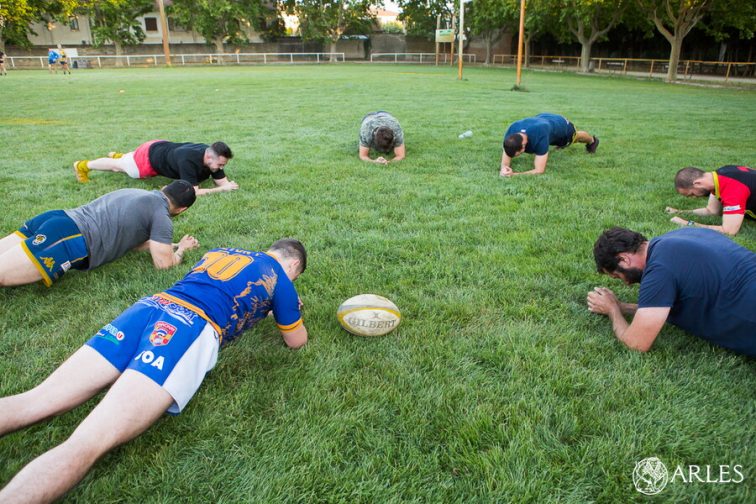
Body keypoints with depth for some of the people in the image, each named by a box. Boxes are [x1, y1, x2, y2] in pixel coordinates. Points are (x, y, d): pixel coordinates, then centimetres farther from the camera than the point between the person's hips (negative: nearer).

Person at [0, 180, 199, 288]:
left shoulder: (137, 192, 25)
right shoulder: (161, 215, 0)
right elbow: (164, 263, -1)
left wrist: (174, 245, 33)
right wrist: (181, 249, 19)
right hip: (70, 241, -8)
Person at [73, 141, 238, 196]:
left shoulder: (211, 155, -24)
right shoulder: (188, 160, -45)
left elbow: (222, 181, -19)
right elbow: (192, 192, -47)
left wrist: (228, 184, -42)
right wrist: (222, 189, -48)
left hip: (163, 149, 6)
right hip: (149, 155, -6)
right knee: (118, 165, 21)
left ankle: (117, 155, 61)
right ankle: (83, 165, 44)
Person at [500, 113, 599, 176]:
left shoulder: (539, 136, -54)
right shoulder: (511, 131, -41)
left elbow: (539, 170, -51)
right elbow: (506, 158, -33)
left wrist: (514, 174, -62)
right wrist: (504, 168, -58)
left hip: (560, 125, -3)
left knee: (577, 136, 32)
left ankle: (592, 140, 66)